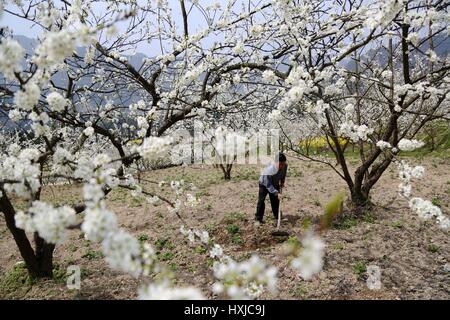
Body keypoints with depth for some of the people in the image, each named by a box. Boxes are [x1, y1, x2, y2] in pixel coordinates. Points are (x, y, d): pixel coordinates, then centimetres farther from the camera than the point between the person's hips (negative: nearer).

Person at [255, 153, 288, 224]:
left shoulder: (285, 166, -24)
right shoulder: (269, 170, -42)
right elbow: (268, 185, -35)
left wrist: (282, 182, -4)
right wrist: (276, 193, -39)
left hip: (275, 184, 5)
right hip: (264, 184, -5)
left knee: (275, 200, 11)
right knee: (261, 200, -11)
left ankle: (277, 216, 27)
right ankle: (258, 219, -3)